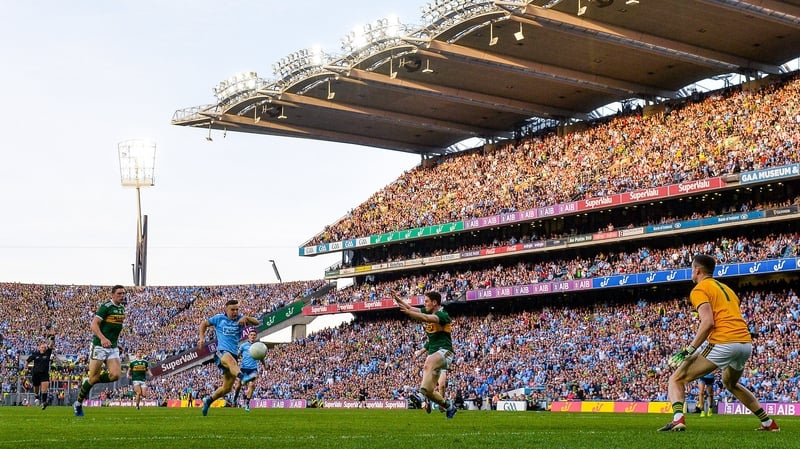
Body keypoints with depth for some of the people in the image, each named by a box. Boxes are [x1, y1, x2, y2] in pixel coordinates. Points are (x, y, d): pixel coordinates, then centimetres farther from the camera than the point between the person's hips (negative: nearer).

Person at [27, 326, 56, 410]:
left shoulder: (48, 352, -6)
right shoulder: (35, 354, -5)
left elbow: (51, 345, -20)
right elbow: (28, 360, 10)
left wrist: (52, 337, -34)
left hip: (45, 373, -1)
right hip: (35, 373, 1)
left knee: (45, 386, -20)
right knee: (36, 388, 15)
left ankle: (44, 402, -24)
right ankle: (37, 398, 45)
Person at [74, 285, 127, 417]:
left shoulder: (122, 308, 12)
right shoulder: (105, 307, -12)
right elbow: (93, 324, -20)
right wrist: (103, 338, -34)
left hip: (113, 348, 6)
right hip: (99, 346, -6)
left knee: (115, 375, -11)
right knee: (94, 377, -3)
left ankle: (89, 382, 14)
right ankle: (78, 404, 15)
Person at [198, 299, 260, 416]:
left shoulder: (240, 318, 9)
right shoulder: (219, 318, 7)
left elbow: (257, 323, -4)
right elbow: (204, 324, 21)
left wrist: (246, 318, -22)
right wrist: (202, 338, 7)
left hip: (234, 354, 4)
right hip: (221, 352, -4)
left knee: (227, 388, 7)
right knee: (230, 359, -43)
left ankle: (208, 400, 31)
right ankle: (243, 376, -71)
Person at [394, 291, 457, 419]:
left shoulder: (443, 315, -11)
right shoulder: (429, 312, 13)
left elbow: (427, 318, -31)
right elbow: (411, 308, 1)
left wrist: (408, 312, -40)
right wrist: (399, 300, -16)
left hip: (444, 352, -8)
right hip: (433, 354, 8)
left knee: (429, 363, -41)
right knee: (426, 390, 1)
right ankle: (449, 407, 20)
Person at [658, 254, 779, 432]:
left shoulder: (699, 289, 2)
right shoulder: (726, 288, 26)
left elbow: (708, 322, -13)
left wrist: (689, 350, -13)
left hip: (723, 343, -8)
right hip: (746, 342, 8)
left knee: (677, 379, -1)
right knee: (730, 383, 35)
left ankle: (678, 419, -26)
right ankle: (769, 423, 34)